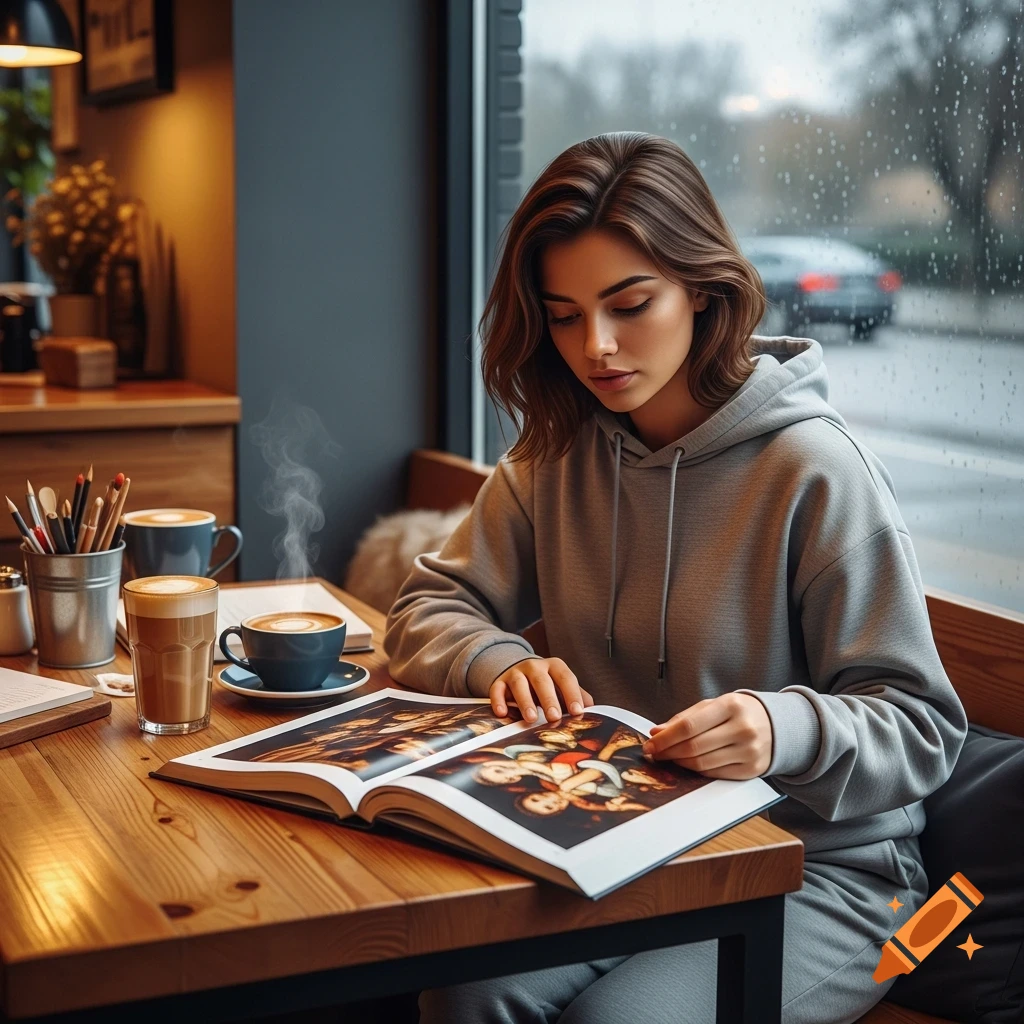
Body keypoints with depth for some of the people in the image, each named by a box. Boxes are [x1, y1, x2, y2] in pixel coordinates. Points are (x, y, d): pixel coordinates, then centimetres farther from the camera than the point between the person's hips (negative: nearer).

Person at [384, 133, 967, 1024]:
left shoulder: (815, 473, -15)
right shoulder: (558, 455, 3)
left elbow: (923, 730, -13)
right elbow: (429, 606, 8)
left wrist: (785, 729, -34)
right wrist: (502, 663, -15)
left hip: (818, 870, -3)